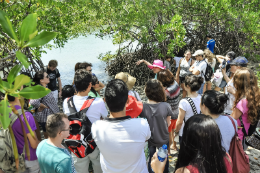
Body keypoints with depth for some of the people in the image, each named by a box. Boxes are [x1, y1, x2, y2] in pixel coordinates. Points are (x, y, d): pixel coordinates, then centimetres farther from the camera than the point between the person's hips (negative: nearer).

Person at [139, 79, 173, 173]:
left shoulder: (142, 108, -25)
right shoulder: (166, 106, -25)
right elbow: (168, 124, -11)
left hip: (148, 140, 0)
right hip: (163, 139, 1)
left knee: (149, 159, 25)